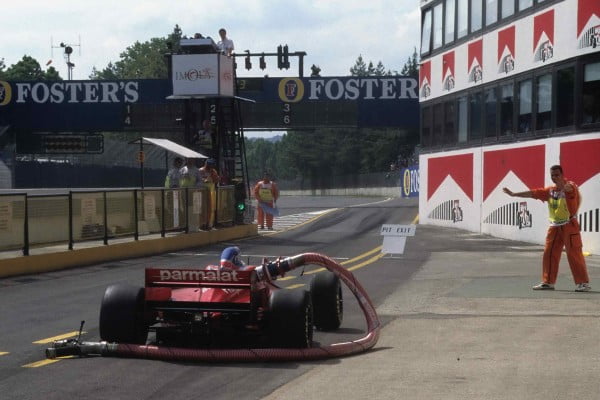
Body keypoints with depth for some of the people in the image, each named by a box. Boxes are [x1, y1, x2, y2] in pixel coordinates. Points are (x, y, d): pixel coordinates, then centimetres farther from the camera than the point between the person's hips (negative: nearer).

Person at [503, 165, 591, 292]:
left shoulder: (570, 187, -11)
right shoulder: (550, 190, 8)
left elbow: (569, 189, -36)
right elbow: (533, 193, 12)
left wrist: (563, 186, -61)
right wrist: (513, 194, 13)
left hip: (569, 225, -7)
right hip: (554, 226, 7)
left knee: (574, 254, -9)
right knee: (549, 253, 9)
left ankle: (583, 283, -4)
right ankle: (548, 282, 20)